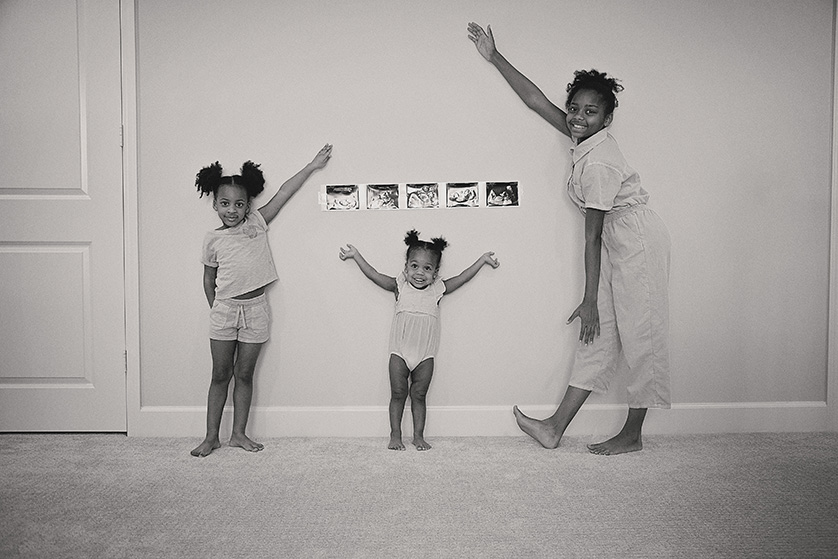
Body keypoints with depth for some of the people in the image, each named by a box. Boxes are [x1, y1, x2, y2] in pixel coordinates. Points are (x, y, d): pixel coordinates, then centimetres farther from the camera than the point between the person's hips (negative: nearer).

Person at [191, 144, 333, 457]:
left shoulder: (256, 224, 1)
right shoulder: (213, 240, 2)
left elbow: (283, 193, -2)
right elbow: (209, 280, 11)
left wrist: (312, 166, -2)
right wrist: (215, 309, 8)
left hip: (255, 310, 0)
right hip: (224, 310, 0)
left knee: (244, 375, 9)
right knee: (220, 376, 7)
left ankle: (239, 434, 20)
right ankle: (211, 437, 17)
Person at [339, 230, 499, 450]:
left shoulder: (437, 290, -1)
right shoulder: (400, 287, -2)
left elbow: (462, 278, 7)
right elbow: (374, 275, 2)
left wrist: (483, 259, 11)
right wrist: (356, 255, 5)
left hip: (425, 355, 1)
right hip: (399, 353, 0)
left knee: (419, 395, 7)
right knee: (398, 393, 3)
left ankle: (418, 436, 17)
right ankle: (395, 435, 14)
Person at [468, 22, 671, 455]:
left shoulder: (597, 163, -22)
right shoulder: (583, 140, 2)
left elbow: (592, 236, -20)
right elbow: (537, 101, 10)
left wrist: (590, 300, -15)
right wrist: (495, 58, 13)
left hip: (637, 240, -10)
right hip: (620, 240, 10)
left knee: (639, 335, -1)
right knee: (600, 333, 6)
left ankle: (632, 434, 12)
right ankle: (555, 427, 7)